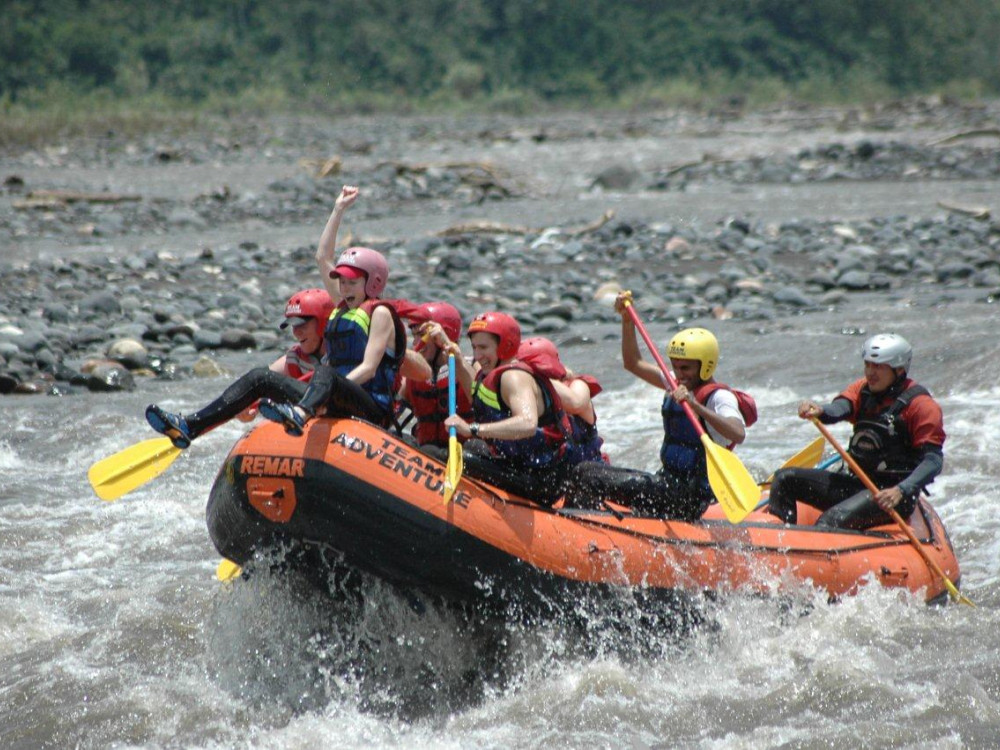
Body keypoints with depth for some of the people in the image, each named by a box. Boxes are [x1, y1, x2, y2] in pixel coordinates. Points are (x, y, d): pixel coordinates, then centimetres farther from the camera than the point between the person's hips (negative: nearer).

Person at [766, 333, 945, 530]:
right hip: (857, 483, 8)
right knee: (784, 479, 3)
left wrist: (901, 491, -33)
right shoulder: (862, 390, 9)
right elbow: (839, 408, -12)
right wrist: (819, 411, -37)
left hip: (889, 494, -8)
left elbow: (934, 460, -17)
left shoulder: (920, 404, -10)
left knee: (833, 520, -32)